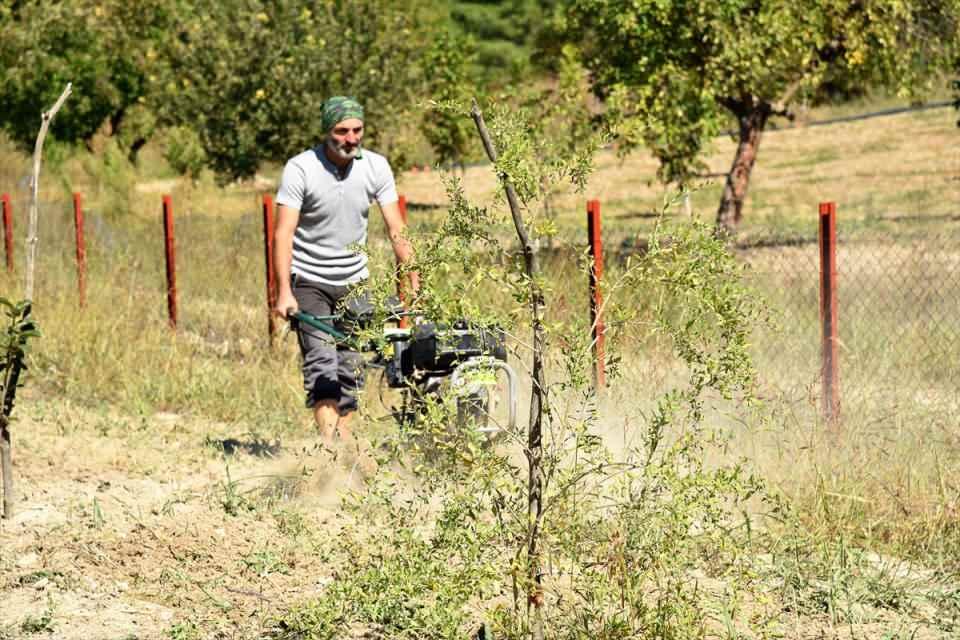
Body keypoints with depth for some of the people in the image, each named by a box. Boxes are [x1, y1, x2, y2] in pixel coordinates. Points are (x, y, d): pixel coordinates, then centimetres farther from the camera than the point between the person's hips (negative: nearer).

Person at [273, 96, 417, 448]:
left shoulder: (376, 167, -6)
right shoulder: (300, 169, -16)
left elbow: (396, 229, -5)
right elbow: (283, 233, -18)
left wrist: (414, 282, -13)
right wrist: (284, 292, -27)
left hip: (354, 280, 4)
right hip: (309, 281, -4)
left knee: (352, 364, 3)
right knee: (321, 360, -16)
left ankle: (345, 437, 12)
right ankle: (327, 439, -25)